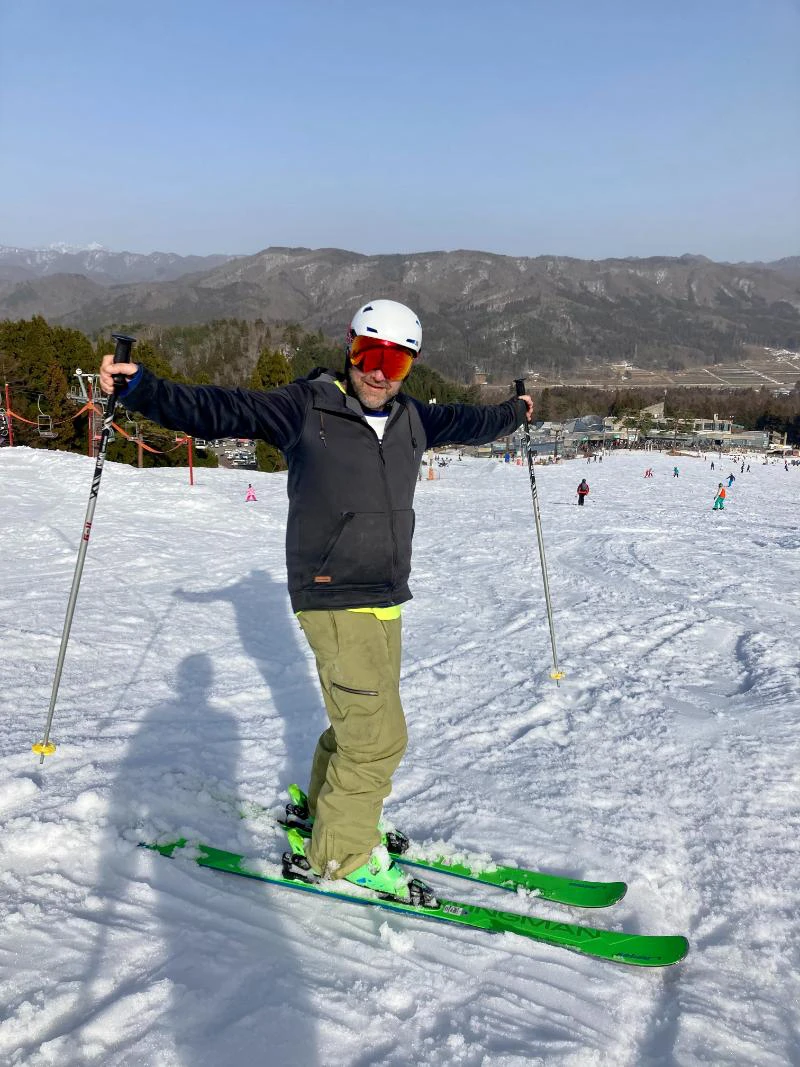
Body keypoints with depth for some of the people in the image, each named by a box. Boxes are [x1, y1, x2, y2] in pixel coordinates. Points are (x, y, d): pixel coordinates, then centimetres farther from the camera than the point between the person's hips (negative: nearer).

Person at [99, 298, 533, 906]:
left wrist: (513, 415, 43)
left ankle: (323, 809, 40)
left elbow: (466, 422, 28)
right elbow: (218, 412, -12)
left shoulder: (411, 420, 9)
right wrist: (142, 388, -23)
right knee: (378, 734, -7)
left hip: (386, 602, 7)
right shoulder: (305, 409, -8)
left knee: (360, 719, 18)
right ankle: (337, 854, 11)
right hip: (335, 601, -7)